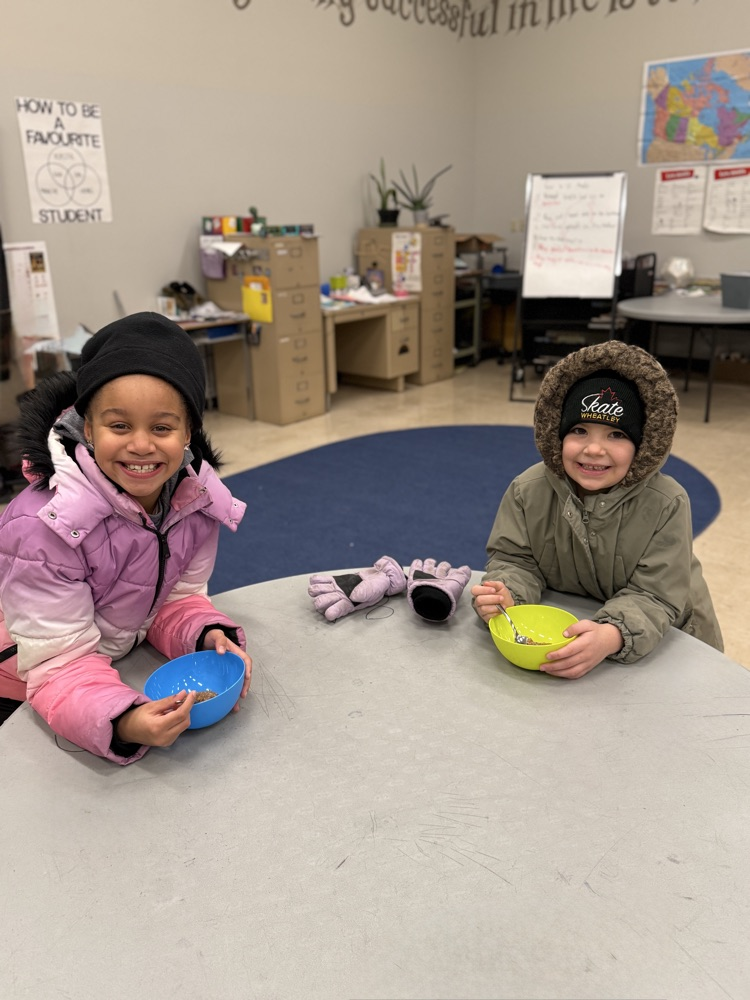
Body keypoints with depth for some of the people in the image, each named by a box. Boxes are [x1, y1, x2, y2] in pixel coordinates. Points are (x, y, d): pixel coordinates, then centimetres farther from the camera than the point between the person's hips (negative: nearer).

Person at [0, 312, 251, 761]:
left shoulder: (197, 495, -19)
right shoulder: (41, 528, -34)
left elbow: (177, 599, -7)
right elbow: (60, 665, -31)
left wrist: (210, 638, -28)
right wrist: (123, 723, -49)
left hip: (127, 664, 4)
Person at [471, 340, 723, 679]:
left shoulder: (666, 505, -22)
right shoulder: (529, 490, -14)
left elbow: (654, 597, -24)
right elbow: (516, 560, -9)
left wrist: (611, 637, -44)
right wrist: (505, 597, -33)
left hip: (664, 641, -4)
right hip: (565, 631, 5)